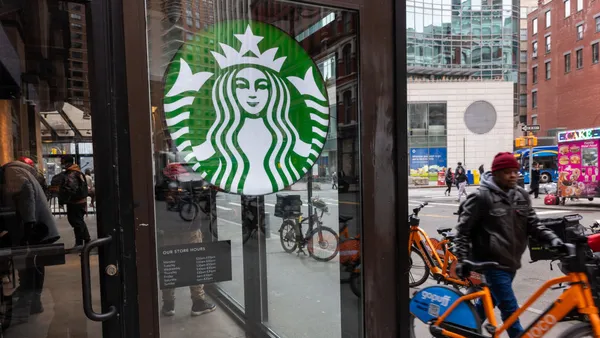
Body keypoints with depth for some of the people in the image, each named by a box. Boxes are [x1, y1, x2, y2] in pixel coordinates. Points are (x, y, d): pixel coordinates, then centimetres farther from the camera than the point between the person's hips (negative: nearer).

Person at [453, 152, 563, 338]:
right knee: (511, 310, -6)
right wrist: (462, 259, -11)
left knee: (489, 301, 21)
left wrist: (553, 239, -11)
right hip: (492, 262, -7)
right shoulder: (481, 197, -14)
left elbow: (533, 224, 7)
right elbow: (463, 230, -10)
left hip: (511, 260, 7)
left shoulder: (522, 195, 5)